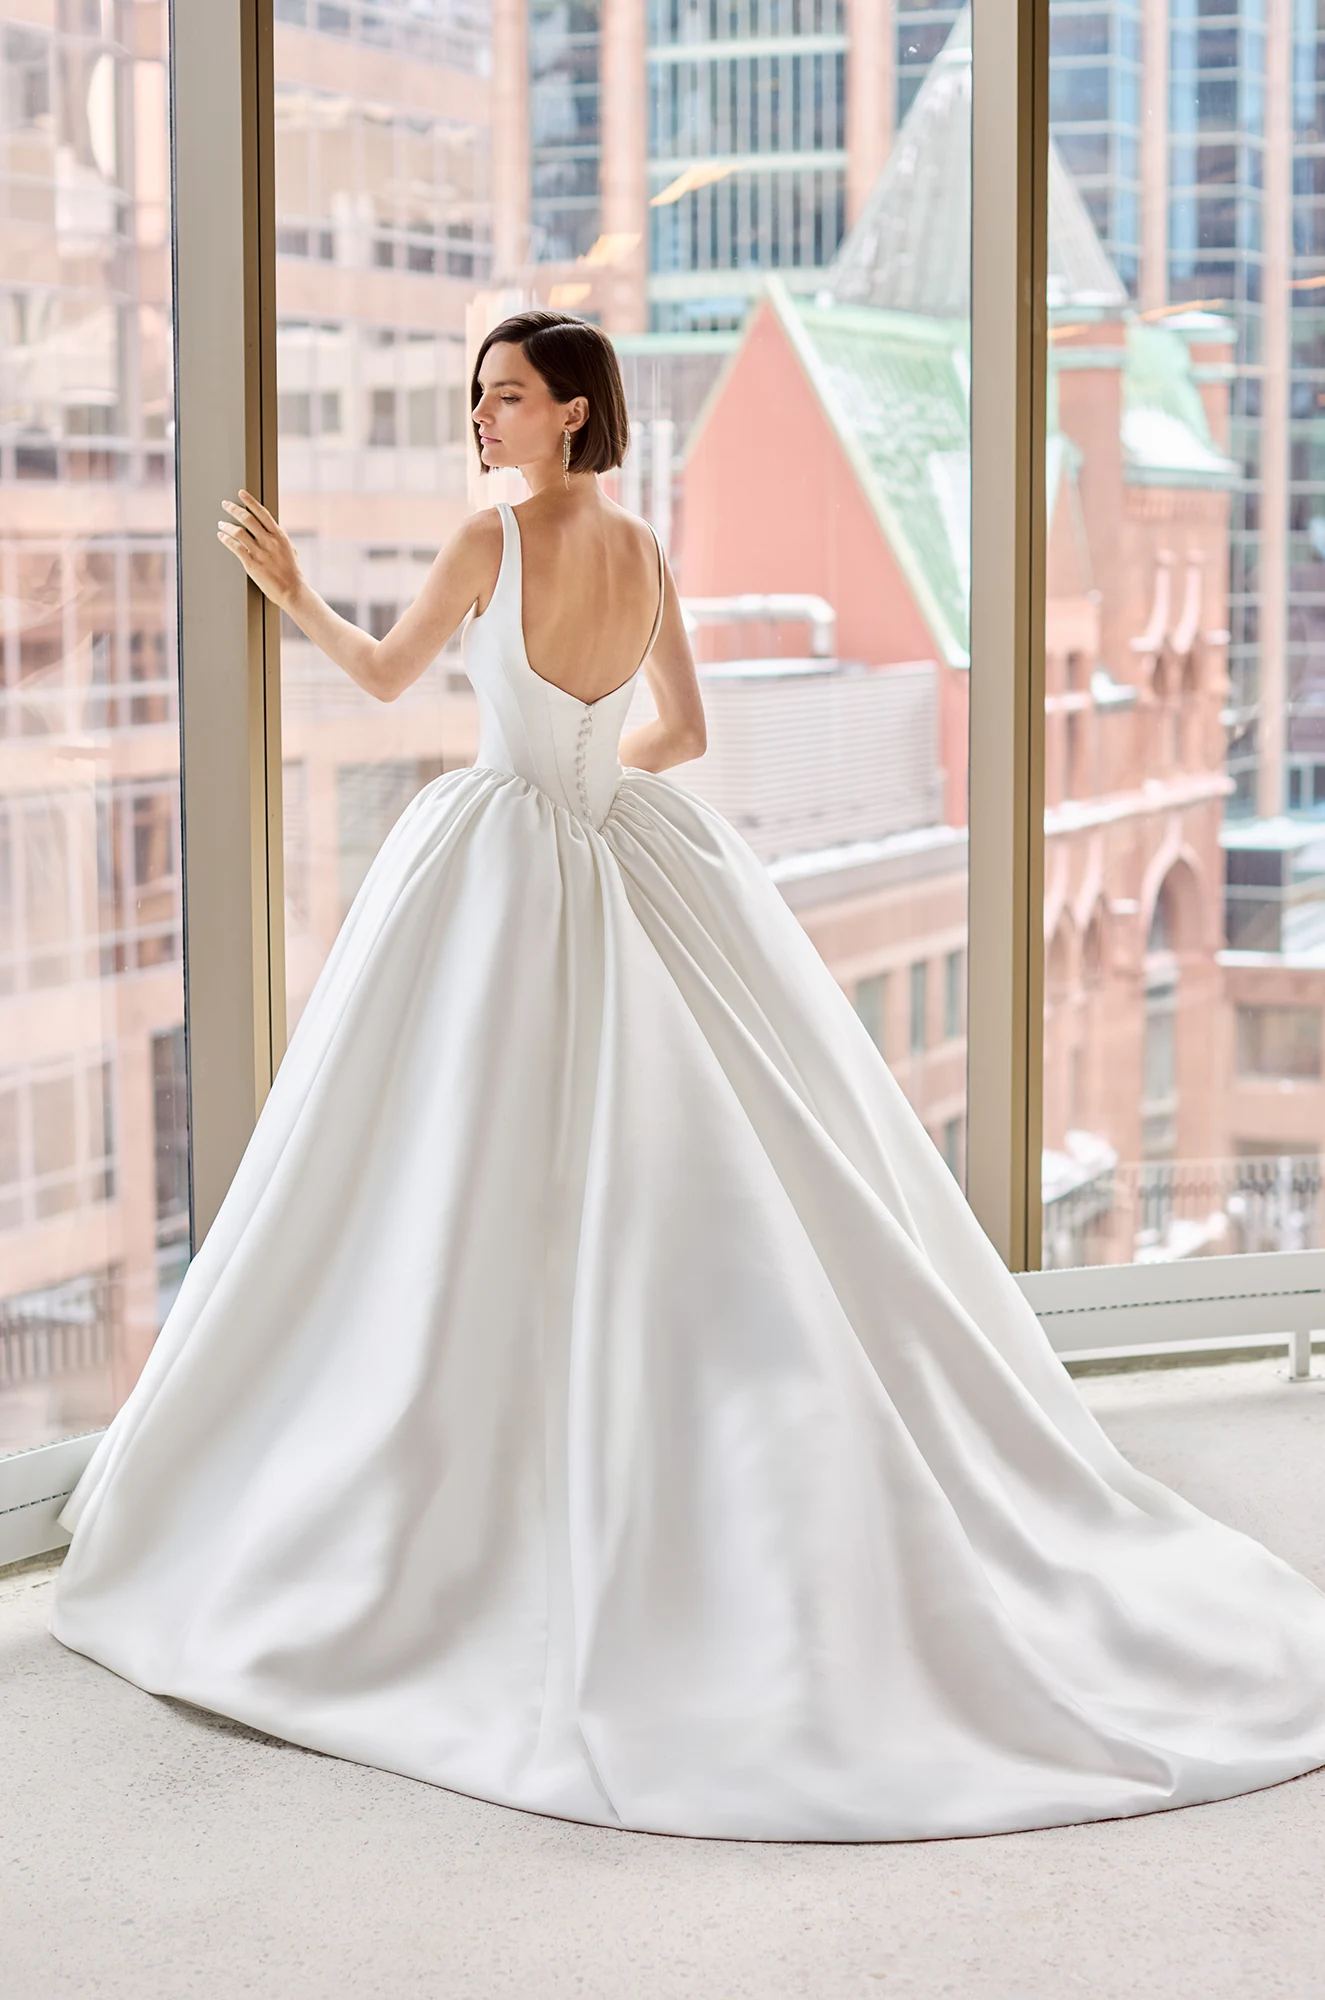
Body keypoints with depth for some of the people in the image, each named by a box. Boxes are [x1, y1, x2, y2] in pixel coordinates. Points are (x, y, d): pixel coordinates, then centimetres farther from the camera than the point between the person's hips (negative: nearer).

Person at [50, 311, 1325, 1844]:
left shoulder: (493, 539, -10)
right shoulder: (645, 552, 8)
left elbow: (386, 678, 2)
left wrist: (290, 592, 13)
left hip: (506, 874, -6)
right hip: (628, 861, 6)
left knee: (481, 1188, 0)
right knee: (694, 1184, 7)